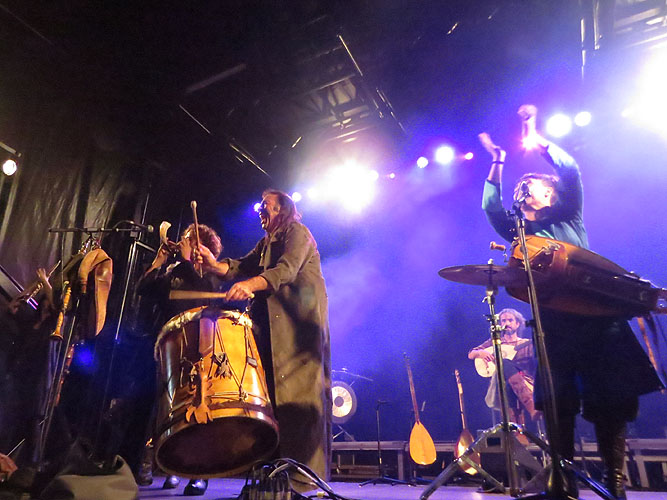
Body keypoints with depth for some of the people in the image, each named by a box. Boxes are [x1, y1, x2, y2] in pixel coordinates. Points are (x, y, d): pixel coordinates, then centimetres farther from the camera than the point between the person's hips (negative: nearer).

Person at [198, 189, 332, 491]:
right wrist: (214, 264, -8)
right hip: (272, 326, 8)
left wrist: (250, 284, -32)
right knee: (273, 392, 2)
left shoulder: (297, 233, 2)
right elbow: (240, 266, 12)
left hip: (300, 321, -8)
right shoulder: (265, 244, 27)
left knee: (298, 393, -12)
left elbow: (287, 269, -17)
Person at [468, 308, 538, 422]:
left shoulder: (528, 344, 20)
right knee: (505, 364, -34)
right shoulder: (494, 342, 22)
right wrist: (480, 353, -6)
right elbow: (470, 355, 17)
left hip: (526, 382, 0)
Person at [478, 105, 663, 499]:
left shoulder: (569, 218, 15)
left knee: (611, 400, -5)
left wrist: (536, 138, 8)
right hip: (554, 323, 1)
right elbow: (492, 207, 8)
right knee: (559, 405, -2)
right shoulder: (520, 232, 17)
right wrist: (498, 163, 10)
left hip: (595, 317, 0)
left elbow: (571, 173, 6)